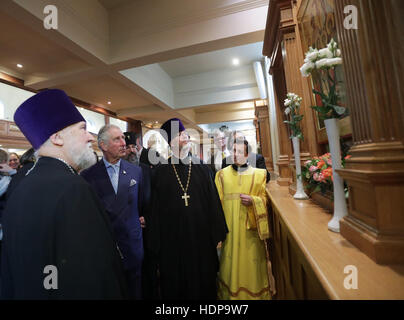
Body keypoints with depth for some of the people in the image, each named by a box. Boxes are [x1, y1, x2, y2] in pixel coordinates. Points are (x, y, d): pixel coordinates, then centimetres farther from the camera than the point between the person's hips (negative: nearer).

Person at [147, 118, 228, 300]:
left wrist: (218, 235, 1)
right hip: (172, 238, -1)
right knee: (175, 283, 17)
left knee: (204, 281, 18)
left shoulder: (202, 168, -1)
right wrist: (157, 244, -1)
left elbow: (213, 201, 1)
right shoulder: (161, 172, -4)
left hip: (201, 235, 1)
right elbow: (156, 209, -2)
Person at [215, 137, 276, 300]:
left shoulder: (258, 174, 1)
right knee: (232, 260, 12)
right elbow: (218, 201, 3)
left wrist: (252, 201, -16)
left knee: (252, 260, 12)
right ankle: (232, 293, 35)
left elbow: (263, 199, 5)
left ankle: (256, 292, 38)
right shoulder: (223, 174, 1)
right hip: (230, 226, 0)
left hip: (251, 227, 0)